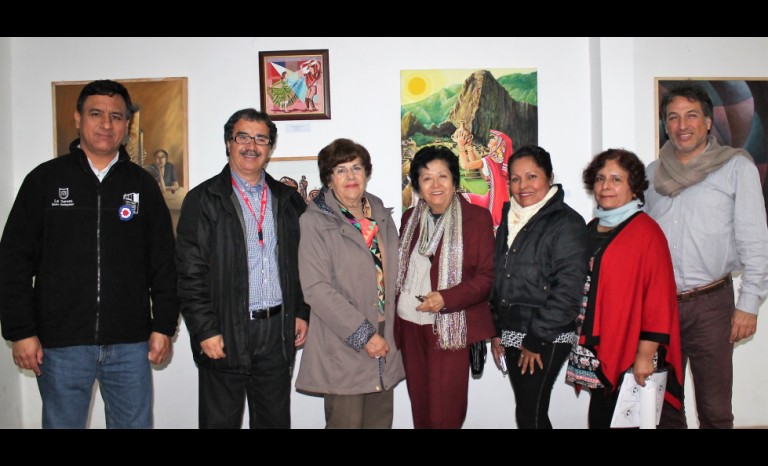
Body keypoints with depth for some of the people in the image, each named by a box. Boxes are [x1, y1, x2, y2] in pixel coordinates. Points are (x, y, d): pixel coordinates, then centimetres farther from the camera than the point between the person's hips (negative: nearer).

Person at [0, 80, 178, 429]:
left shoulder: (142, 184, 6)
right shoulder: (45, 179, 2)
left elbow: (163, 262, 6)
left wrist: (163, 326, 1)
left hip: (130, 344, 1)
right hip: (60, 344, -1)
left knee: (135, 423, 11)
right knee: (62, 423, 12)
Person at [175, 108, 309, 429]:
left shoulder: (288, 200, 10)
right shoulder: (203, 200, -2)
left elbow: (303, 262, 13)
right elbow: (190, 273, -7)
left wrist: (302, 312, 5)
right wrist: (205, 331, -11)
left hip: (279, 333, 4)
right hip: (224, 335, -3)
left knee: (275, 420, 15)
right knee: (220, 421, 9)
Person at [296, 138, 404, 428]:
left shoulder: (382, 216, 12)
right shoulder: (315, 222, -6)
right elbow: (316, 288, -14)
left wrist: (392, 334, 9)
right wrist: (363, 335, -16)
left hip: (385, 345, 5)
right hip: (342, 349, -5)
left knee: (381, 421, 12)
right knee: (347, 421, 0)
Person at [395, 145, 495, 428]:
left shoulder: (477, 217, -4)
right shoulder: (411, 218, 11)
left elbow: (486, 276, -7)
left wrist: (446, 299, -20)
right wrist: (394, 312, 7)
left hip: (451, 327, -4)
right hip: (410, 324, 5)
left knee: (444, 414, -2)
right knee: (420, 407, 12)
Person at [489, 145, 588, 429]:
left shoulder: (567, 223, -9)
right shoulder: (509, 219, 12)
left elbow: (568, 288, -15)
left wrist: (536, 339, -14)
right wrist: (497, 330, 11)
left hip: (546, 338, -6)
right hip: (512, 335, 6)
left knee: (531, 415, -4)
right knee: (526, 410, 11)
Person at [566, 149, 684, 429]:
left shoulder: (646, 232, -9)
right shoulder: (592, 230, 13)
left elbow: (659, 298, -13)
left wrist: (646, 353, -17)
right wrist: (583, 348, 13)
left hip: (630, 356, -6)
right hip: (597, 353, 6)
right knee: (599, 419, 12)